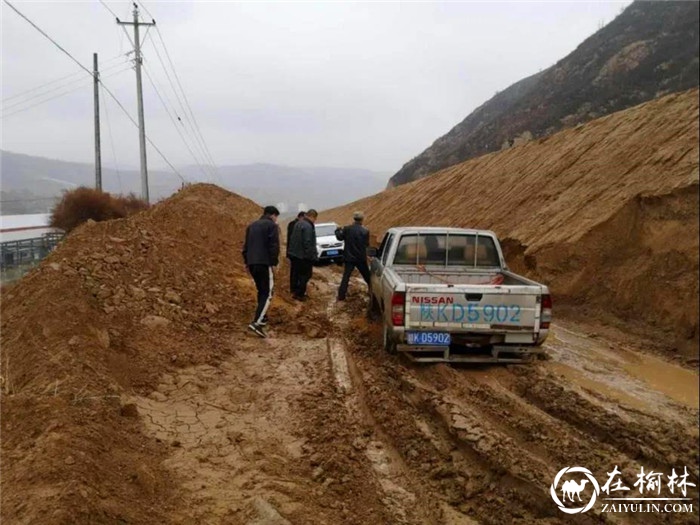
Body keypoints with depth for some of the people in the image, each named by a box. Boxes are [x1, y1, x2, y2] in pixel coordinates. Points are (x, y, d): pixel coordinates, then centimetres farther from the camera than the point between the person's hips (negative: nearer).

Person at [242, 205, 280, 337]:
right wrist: (274, 263, -8)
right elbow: (274, 246, -12)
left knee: (261, 291, 21)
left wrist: (247, 262, 23)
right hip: (264, 263, -8)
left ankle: (262, 317, 28)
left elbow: (246, 246, 21)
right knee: (267, 293, -7)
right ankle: (257, 322, -20)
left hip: (252, 263, 8)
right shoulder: (272, 226, -3)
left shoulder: (251, 225, 20)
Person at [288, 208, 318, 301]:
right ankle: (299, 294, 2)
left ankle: (295, 291, 24)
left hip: (295, 253, 10)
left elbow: (293, 239, 17)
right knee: (306, 274, 0)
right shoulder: (308, 226, -21)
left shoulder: (299, 223, 11)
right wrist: (312, 256, -19)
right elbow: (308, 243, -25)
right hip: (303, 255, -10)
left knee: (297, 273, 17)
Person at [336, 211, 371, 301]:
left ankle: (341, 296, 3)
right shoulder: (365, 231, -14)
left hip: (349, 257, 1)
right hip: (361, 258, -1)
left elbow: (339, 237, 8)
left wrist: (338, 230, 28)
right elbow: (366, 244, -3)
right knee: (367, 277, 14)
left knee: (346, 277, 6)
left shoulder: (347, 229, -8)